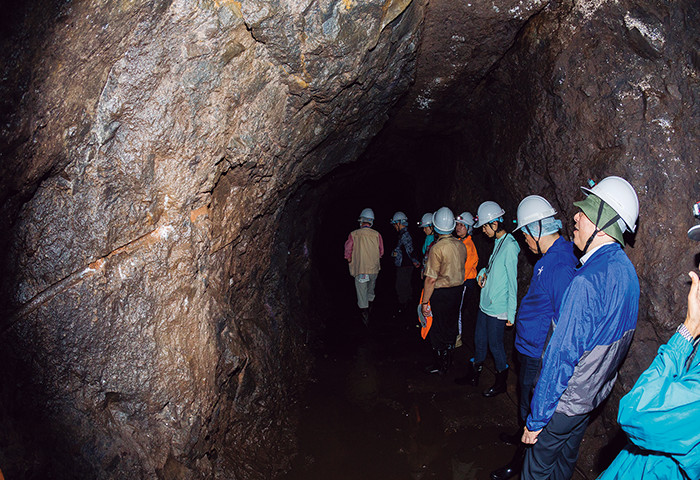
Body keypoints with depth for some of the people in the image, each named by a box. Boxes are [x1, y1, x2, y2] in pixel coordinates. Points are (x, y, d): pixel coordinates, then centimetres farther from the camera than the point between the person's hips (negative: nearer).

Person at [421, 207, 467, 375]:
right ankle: (448, 360, 33)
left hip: (441, 293, -7)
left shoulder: (437, 248, -21)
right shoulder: (461, 245, 2)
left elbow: (431, 279, -21)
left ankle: (439, 365, 18)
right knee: (451, 327, 19)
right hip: (458, 290, 7)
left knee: (438, 331, 6)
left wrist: (425, 301, -14)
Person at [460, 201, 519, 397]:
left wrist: (511, 312, -16)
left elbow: (512, 282, -18)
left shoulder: (510, 246, -18)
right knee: (480, 341, 18)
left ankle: (501, 382, 25)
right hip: (485, 304, 8)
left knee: (495, 344, 6)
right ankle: (474, 375, 34)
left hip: (498, 308, -8)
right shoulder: (498, 242, 9)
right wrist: (483, 272, 1)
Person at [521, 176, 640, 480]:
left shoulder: (587, 281, -31)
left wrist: (536, 419, -19)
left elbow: (560, 358, -28)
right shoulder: (627, 271, -1)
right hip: (595, 396, 8)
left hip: (564, 402, -8)